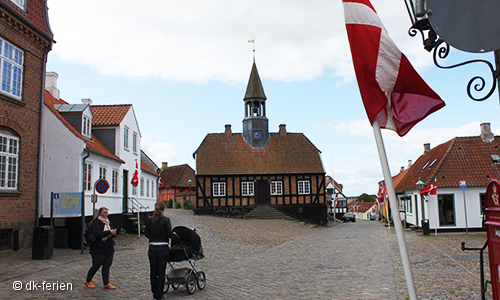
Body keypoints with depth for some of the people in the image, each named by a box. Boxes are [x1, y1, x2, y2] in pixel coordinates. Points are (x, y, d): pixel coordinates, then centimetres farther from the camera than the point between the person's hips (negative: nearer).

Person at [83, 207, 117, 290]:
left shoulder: (108, 222, 14)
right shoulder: (96, 222, -11)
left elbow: (113, 232, 18)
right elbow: (97, 233, -24)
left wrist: (114, 233, -6)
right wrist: (109, 232, -24)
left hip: (109, 248, 7)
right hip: (98, 249, -7)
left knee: (107, 266, 6)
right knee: (96, 266, 4)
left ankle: (106, 284, 11)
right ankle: (88, 281, 24)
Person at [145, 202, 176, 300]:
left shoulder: (149, 220, 0)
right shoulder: (166, 220, -10)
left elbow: (146, 234, 4)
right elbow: (170, 234, -13)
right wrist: (174, 234, 8)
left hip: (152, 248, 3)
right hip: (163, 248, -3)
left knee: (153, 272, 14)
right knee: (161, 272, 6)